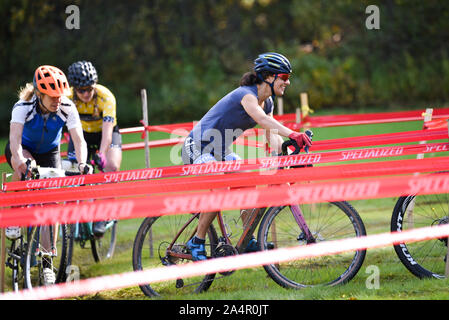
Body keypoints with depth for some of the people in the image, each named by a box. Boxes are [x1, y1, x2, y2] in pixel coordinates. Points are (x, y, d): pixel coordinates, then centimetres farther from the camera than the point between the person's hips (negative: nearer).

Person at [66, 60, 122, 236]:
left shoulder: (106, 97, -31)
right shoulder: (68, 98, -25)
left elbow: (107, 131, -39)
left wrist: (101, 155, -53)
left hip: (105, 133, -2)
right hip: (82, 133, 2)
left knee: (112, 167, -27)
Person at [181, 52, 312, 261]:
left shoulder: (267, 102, 4)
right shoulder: (246, 95, -24)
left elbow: (272, 134, -7)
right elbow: (262, 120, -43)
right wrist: (292, 134, -58)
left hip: (220, 152, 9)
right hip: (198, 148, -9)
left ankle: (247, 241, 11)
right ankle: (197, 243, -15)